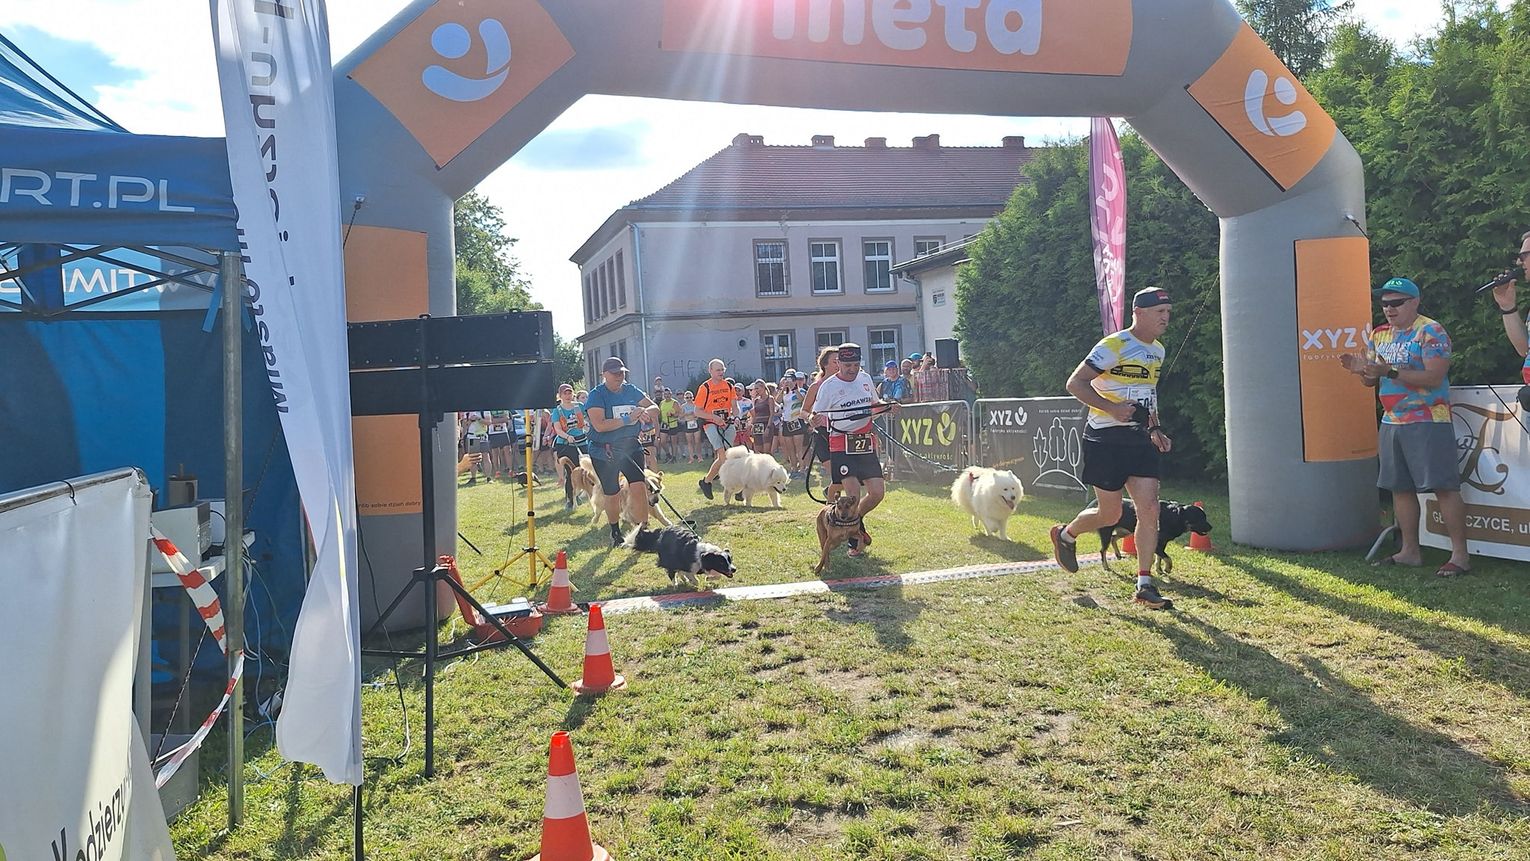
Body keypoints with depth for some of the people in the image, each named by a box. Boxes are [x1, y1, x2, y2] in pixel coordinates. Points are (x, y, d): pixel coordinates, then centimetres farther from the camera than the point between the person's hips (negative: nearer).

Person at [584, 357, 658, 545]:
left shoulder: (631, 391, 3)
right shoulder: (596, 395, -11)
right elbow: (599, 425, -24)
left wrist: (645, 412, -26)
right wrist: (628, 419, -28)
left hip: (630, 447, 3)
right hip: (604, 453, -3)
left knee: (639, 486, -13)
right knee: (613, 494, 7)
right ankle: (615, 533, 28)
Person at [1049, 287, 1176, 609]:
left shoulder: (1158, 351, 14)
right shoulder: (1113, 346, -13)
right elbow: (1075, 383, -16)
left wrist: (1155, 429, 15)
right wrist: (1112, 408, -24)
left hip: (1139, 439, 7)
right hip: (1106, 438, -7)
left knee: (1150, 509, -4)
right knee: (1110, 513, 1)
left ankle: (1145, 585, 2)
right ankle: (1066, 535, 31)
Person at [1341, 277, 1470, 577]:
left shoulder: (1430, 332, -9)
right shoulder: (1379, 335, 13)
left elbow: (1434, 377, -19)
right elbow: (1372, 380, 15)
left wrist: (1390, 372, -27)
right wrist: (1361, 369, -8)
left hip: (1428, 422, -8)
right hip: (1391, 422, 8)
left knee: (1444, 486, -8)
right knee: (1400, 488, 10)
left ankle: (1460, 555, -3)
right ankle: (1410, 551, 18)